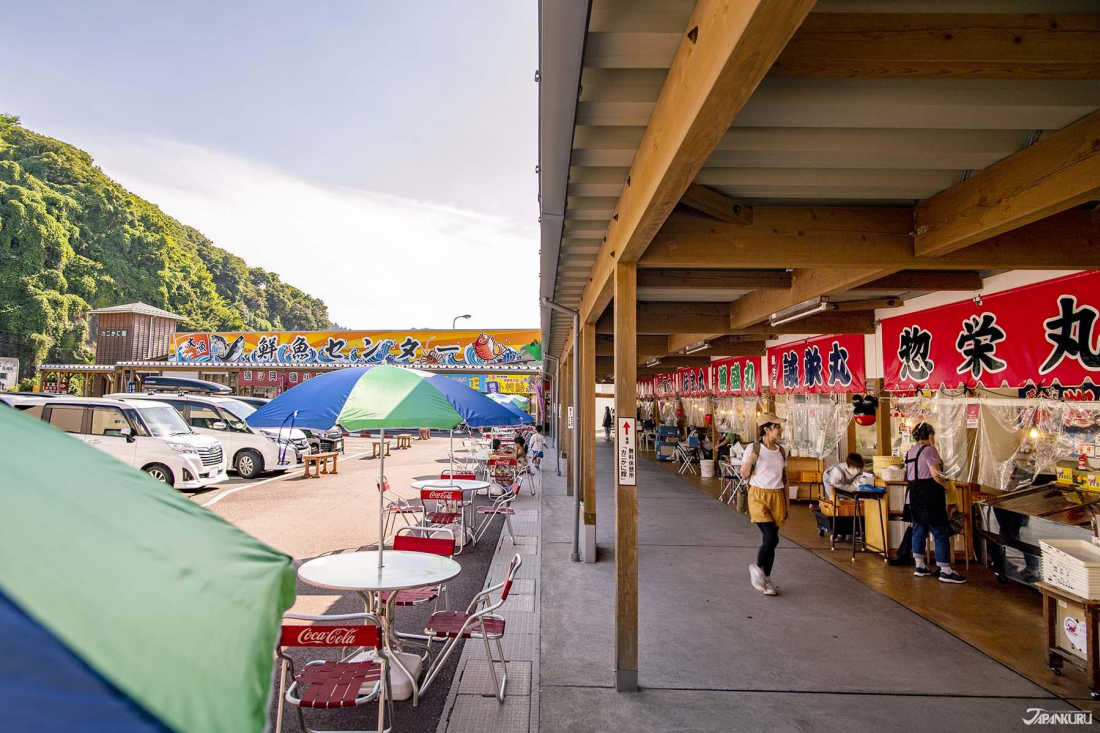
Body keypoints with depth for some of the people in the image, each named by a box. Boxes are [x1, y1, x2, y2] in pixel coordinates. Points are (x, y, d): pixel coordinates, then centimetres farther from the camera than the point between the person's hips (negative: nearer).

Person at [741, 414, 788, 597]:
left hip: (777, 497, 5)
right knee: (771, 538, -14)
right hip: (758, 496, -5)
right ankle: (757, 568, 13)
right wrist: (750, 461, -24)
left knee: (770, 540, 6)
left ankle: (766, 578, 21)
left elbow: (784, 478, 14)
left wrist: (787, 502, 13)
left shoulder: (781, 451, 8)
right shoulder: (754, 449, -7)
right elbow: (744, 475, -5)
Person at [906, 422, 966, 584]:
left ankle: (920, 566, 19)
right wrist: (946, 486, -4)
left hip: (914, 495, 8)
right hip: (930, 494, -8)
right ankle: (945, 571, -1)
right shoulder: (929, 449, -12)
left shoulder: (910, 452, 13)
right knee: (941, 532, -2)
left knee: (919, 529, 13)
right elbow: (935, 474, -19)